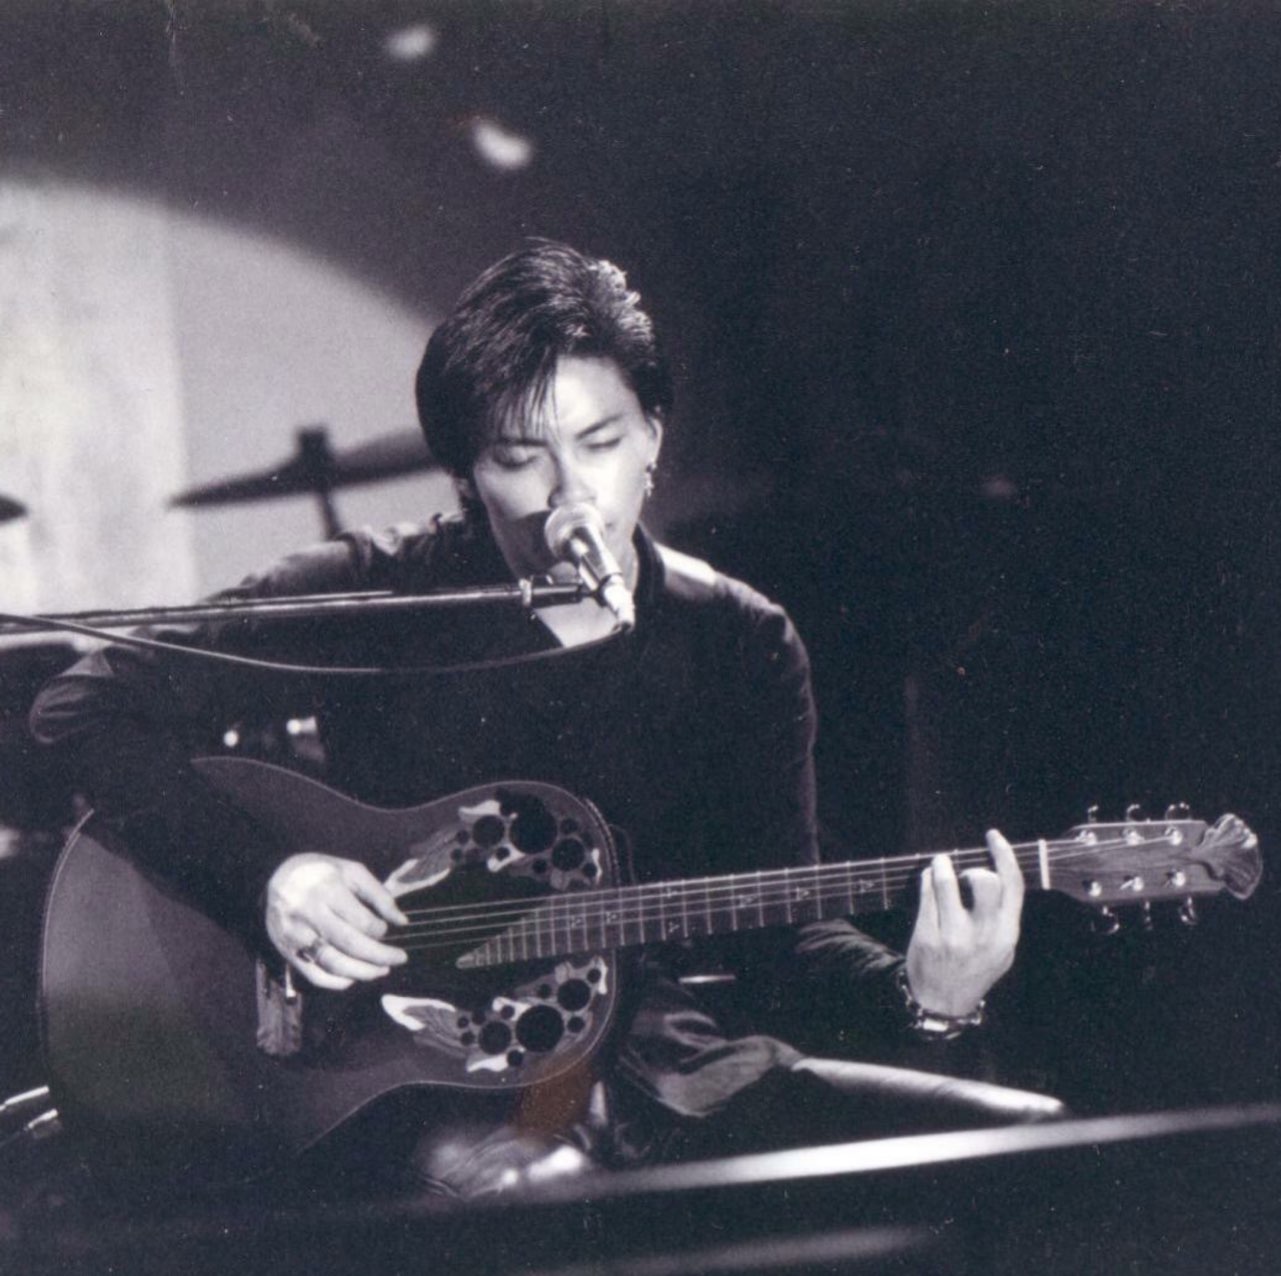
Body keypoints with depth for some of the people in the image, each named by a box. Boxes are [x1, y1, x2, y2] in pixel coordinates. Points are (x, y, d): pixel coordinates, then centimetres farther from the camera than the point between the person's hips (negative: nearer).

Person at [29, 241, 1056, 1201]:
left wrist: (921, 996, -15)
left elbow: (775, 927, 6)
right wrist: (266, 874, -16)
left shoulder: (740, 646, 5)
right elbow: (88, 707, -3)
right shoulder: (375, 600, -4)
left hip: (651, 1061, 5)